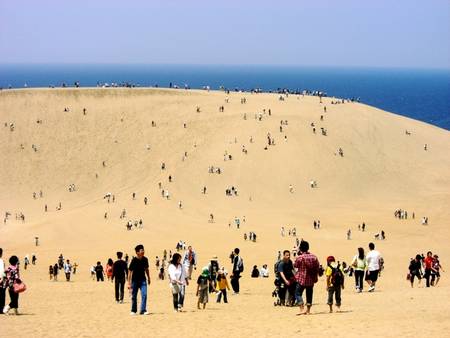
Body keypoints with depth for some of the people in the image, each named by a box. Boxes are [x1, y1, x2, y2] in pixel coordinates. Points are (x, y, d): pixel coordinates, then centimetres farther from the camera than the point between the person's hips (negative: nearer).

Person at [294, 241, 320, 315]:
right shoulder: (314, 257, -1)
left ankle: (301, 309, -13)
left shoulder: (300, 257, -14)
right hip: (311, 280, 4)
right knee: (309, 294, 15)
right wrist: (315, 277, 15)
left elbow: (295, 266, 3)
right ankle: (308, 310, 17)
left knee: (298, 293, 4)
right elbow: (317, 268, 4)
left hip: (302, 279, -4)